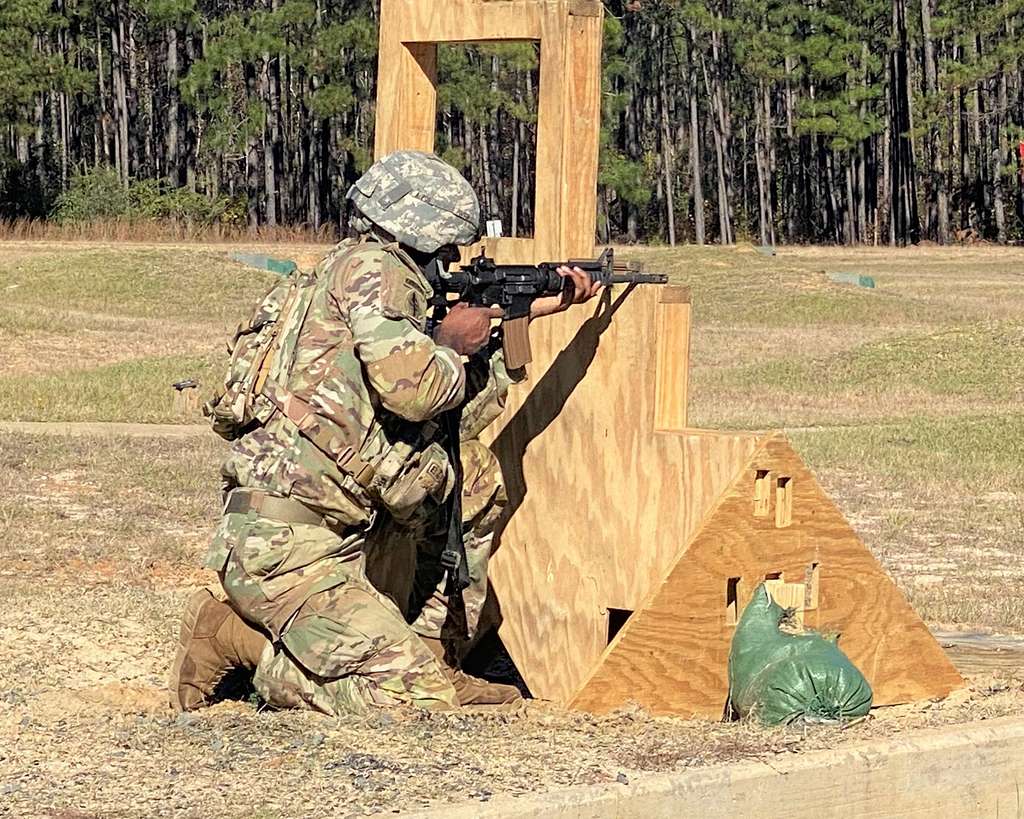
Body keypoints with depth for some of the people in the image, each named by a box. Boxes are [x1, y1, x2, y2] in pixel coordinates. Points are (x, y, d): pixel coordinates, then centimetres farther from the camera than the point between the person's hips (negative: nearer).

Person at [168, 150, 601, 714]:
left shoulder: (400, 285, 21)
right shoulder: (371, 269, -7)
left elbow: (452, 421, 28)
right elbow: (412, 387, -22)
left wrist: (533, 311, 30)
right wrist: (453, 345, 1)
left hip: (336, 534, 10)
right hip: (284, 545, -10)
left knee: (474, 477, 20)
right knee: (417, 699, -15)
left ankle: (433, 658, 20)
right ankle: (234, 638, -5)